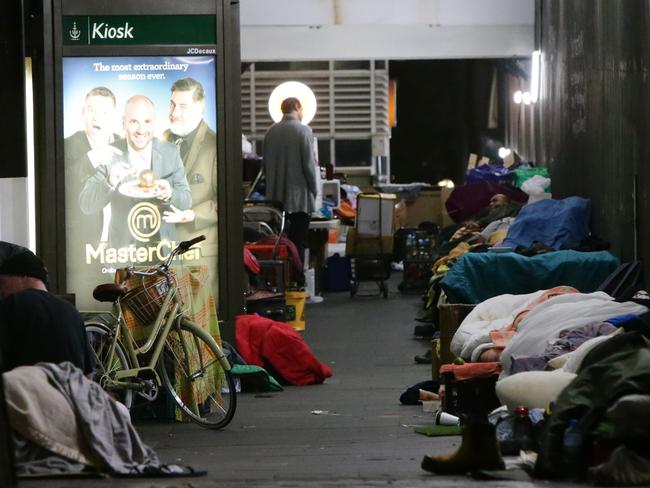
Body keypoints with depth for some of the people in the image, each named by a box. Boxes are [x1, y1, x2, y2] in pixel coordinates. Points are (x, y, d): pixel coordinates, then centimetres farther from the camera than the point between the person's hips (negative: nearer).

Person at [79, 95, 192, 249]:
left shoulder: (170, 152, -2)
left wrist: (169, 194, -23)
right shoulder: (110, 155, -7)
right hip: (123, 246, -1)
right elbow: (86, 206, -10)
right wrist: (109, 183, -29)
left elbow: (186, 202, -1)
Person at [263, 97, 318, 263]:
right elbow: (309, 164, -10)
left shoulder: (271, 132, 4)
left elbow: (266, 163, 9)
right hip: (299, 196, -5)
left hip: (276, 196, 5)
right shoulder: (303, 131, -10)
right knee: (298, 243, -2)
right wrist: (314, 190, 2)